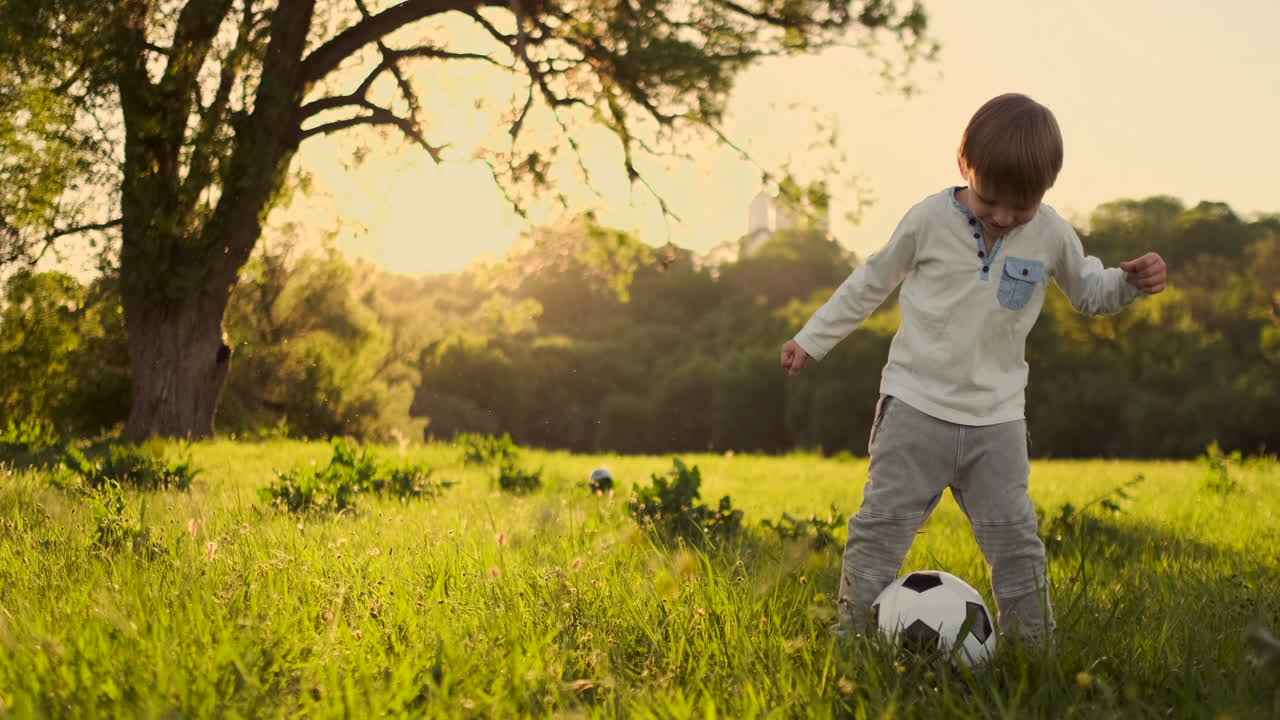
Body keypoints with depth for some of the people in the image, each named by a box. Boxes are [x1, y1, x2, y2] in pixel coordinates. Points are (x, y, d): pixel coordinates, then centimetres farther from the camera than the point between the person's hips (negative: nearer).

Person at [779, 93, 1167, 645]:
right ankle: (852, 636, 10)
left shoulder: (1051, 235, -2)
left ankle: (1034, 646, 16)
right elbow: (872, 280, 6)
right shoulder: (931, 219, -8)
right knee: (881, 527, -1)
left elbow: (1088, 290, 16)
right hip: (917, 407, -2)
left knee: (1016, 541, 3)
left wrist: (1129, 282, -7)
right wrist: (811, 339, 9)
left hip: (996, 418, 2)